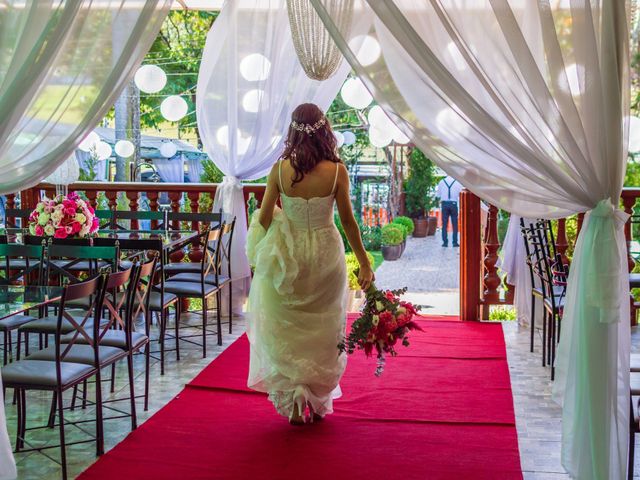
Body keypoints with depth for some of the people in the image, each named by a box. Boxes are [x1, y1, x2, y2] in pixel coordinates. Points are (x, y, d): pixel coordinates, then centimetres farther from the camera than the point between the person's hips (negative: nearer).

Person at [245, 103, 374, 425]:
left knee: (287, 331, 15)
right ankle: (319, 402, 28)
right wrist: (364, 263, 3)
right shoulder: (336, 171, -12)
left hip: (288, 255, 0)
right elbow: (348, 221, -7)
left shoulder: (280, 170, -11)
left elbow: (264, 218, -6)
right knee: (323, 332, 17)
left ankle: (294, 402, 12)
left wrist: (258, 258, 11)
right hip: (326, 255, 1)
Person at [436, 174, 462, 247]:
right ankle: (455, 242, 3)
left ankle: (445, 242, 1)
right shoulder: (457, 182, -3)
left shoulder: (441, 182, 1)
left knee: (444, 224, 4)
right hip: (454, 204, -1)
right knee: (455, 224, 5)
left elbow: (438, 195, 6)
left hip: (444, 204, 1)